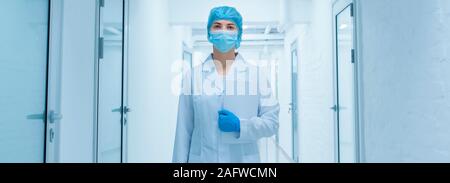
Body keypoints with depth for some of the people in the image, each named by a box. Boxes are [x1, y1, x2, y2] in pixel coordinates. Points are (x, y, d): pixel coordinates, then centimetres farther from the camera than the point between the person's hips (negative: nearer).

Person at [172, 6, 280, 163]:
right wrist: (180, 160, -2)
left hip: (244, 159, 0)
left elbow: (272, 122, -2)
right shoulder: (193, 76, -2)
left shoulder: (255, 74, -2)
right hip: (202, 158, 0)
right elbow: (184, 129, -2)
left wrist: (240, 126, -16)